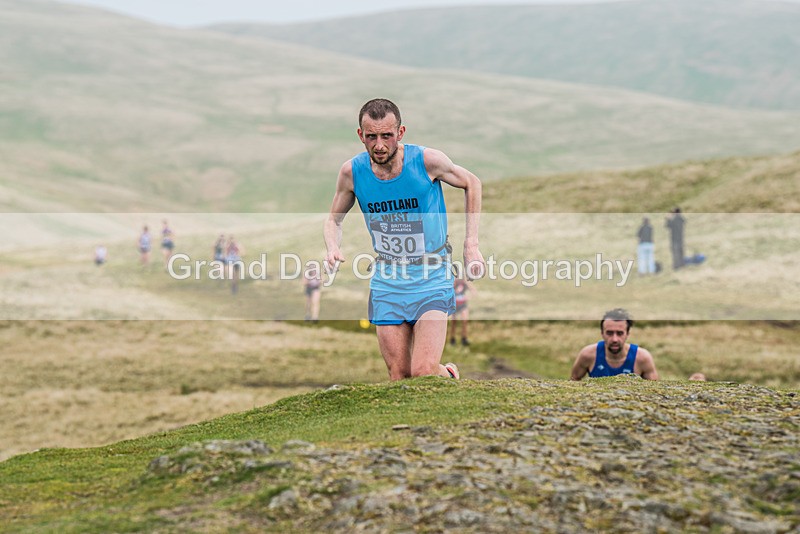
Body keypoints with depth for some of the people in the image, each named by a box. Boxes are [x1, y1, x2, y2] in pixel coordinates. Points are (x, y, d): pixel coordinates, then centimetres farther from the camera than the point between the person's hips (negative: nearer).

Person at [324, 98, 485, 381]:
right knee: (399, 377, 1)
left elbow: (471, 183, 5)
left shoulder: (427, 161, -14)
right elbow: (334, 219, 10)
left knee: (424, 373, -15)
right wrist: (333, 248, -12)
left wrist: (471, 244, 0)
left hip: (432, 280, -3)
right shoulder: (352, 171, -7)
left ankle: (451, 376, 19)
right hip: (386, 283, 3)